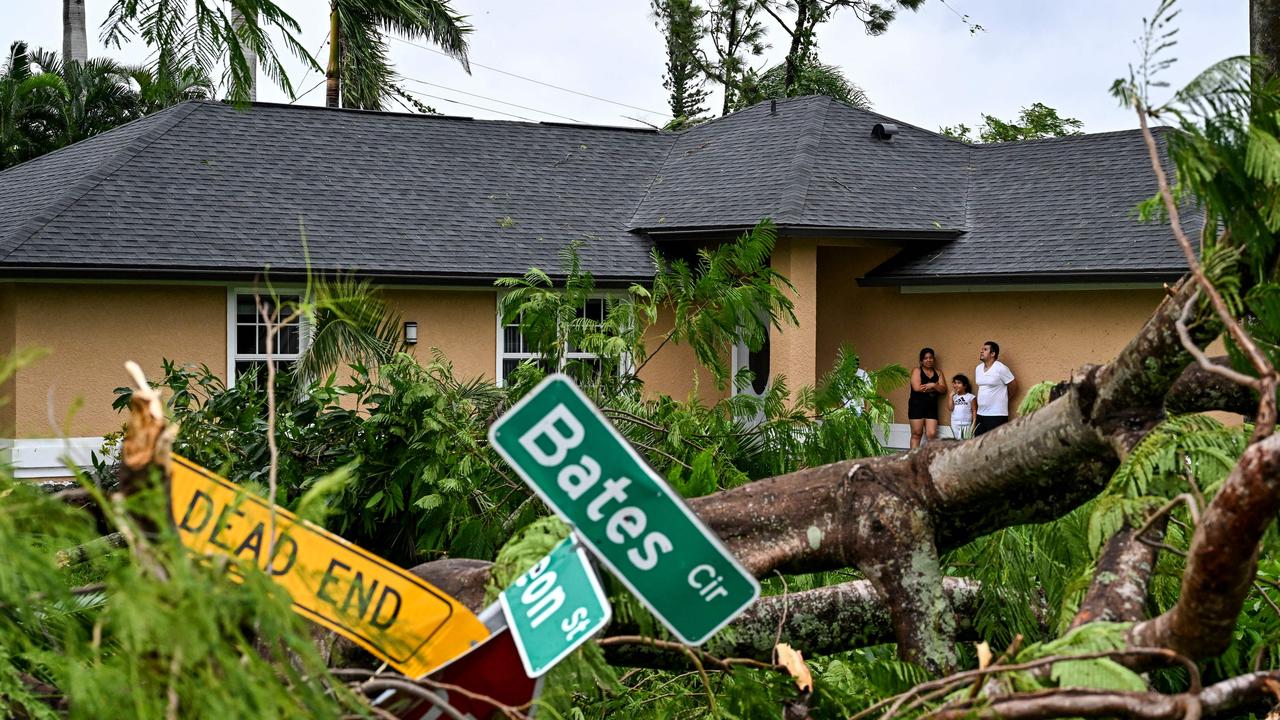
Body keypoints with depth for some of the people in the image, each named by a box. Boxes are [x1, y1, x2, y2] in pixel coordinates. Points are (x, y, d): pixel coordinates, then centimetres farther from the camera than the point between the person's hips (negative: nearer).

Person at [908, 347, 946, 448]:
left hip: (931, 407, 4)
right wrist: (935, 388, -5)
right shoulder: (916, 370, 2)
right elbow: (917, 387, -13)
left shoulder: (938, 373, 15)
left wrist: (933, 385, -13)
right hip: (917, 405, -4)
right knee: (916, 434, -2)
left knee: (932, 434, -7)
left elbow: (943, 389, 6)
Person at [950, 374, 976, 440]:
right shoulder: (954, 397, 8)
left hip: (967, 424, -4)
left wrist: (974, 423, -7)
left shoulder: (970, 397, -3)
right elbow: (951, 408, -3)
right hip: (955, 424, 4)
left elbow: (974, 411, -1)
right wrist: (951, 396, -5)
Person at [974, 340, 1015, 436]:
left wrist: (1002, 399, 9)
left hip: (997, 415, -7)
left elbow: (1012, 386, -3)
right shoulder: (978, 368, 10)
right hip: (980, 414, 7)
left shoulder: (1001, 369, -11)